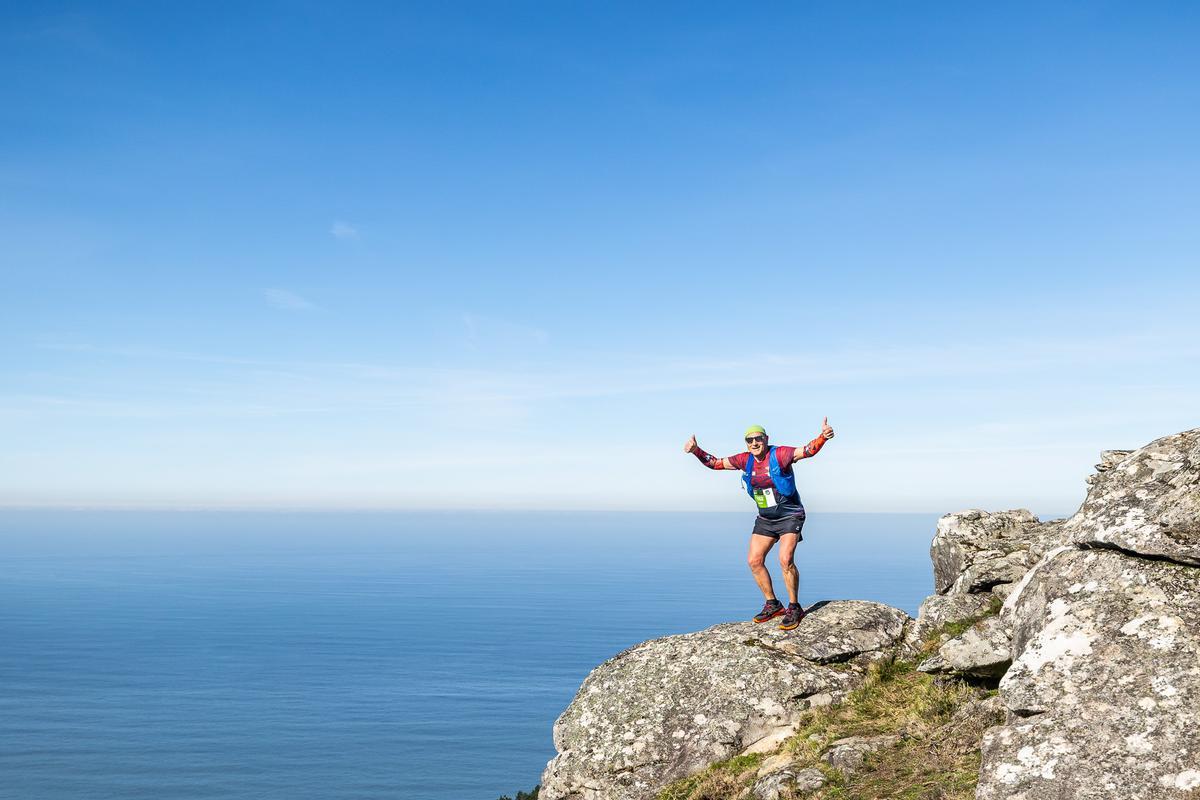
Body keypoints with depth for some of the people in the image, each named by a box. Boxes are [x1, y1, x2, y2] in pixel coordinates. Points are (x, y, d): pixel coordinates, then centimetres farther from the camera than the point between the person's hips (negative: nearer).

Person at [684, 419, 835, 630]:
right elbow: (716, 463, 9)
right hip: (765, 519, 7)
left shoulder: (779, 455, -17)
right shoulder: (745, 460, 0)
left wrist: (822, 437, -49)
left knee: (786, 559, -22)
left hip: (790, 516, -7)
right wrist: (696, 451, -5)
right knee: (754, 561, 2)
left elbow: (808, 450, -30)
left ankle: (794, 608, -7)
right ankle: (772, 605, 17)